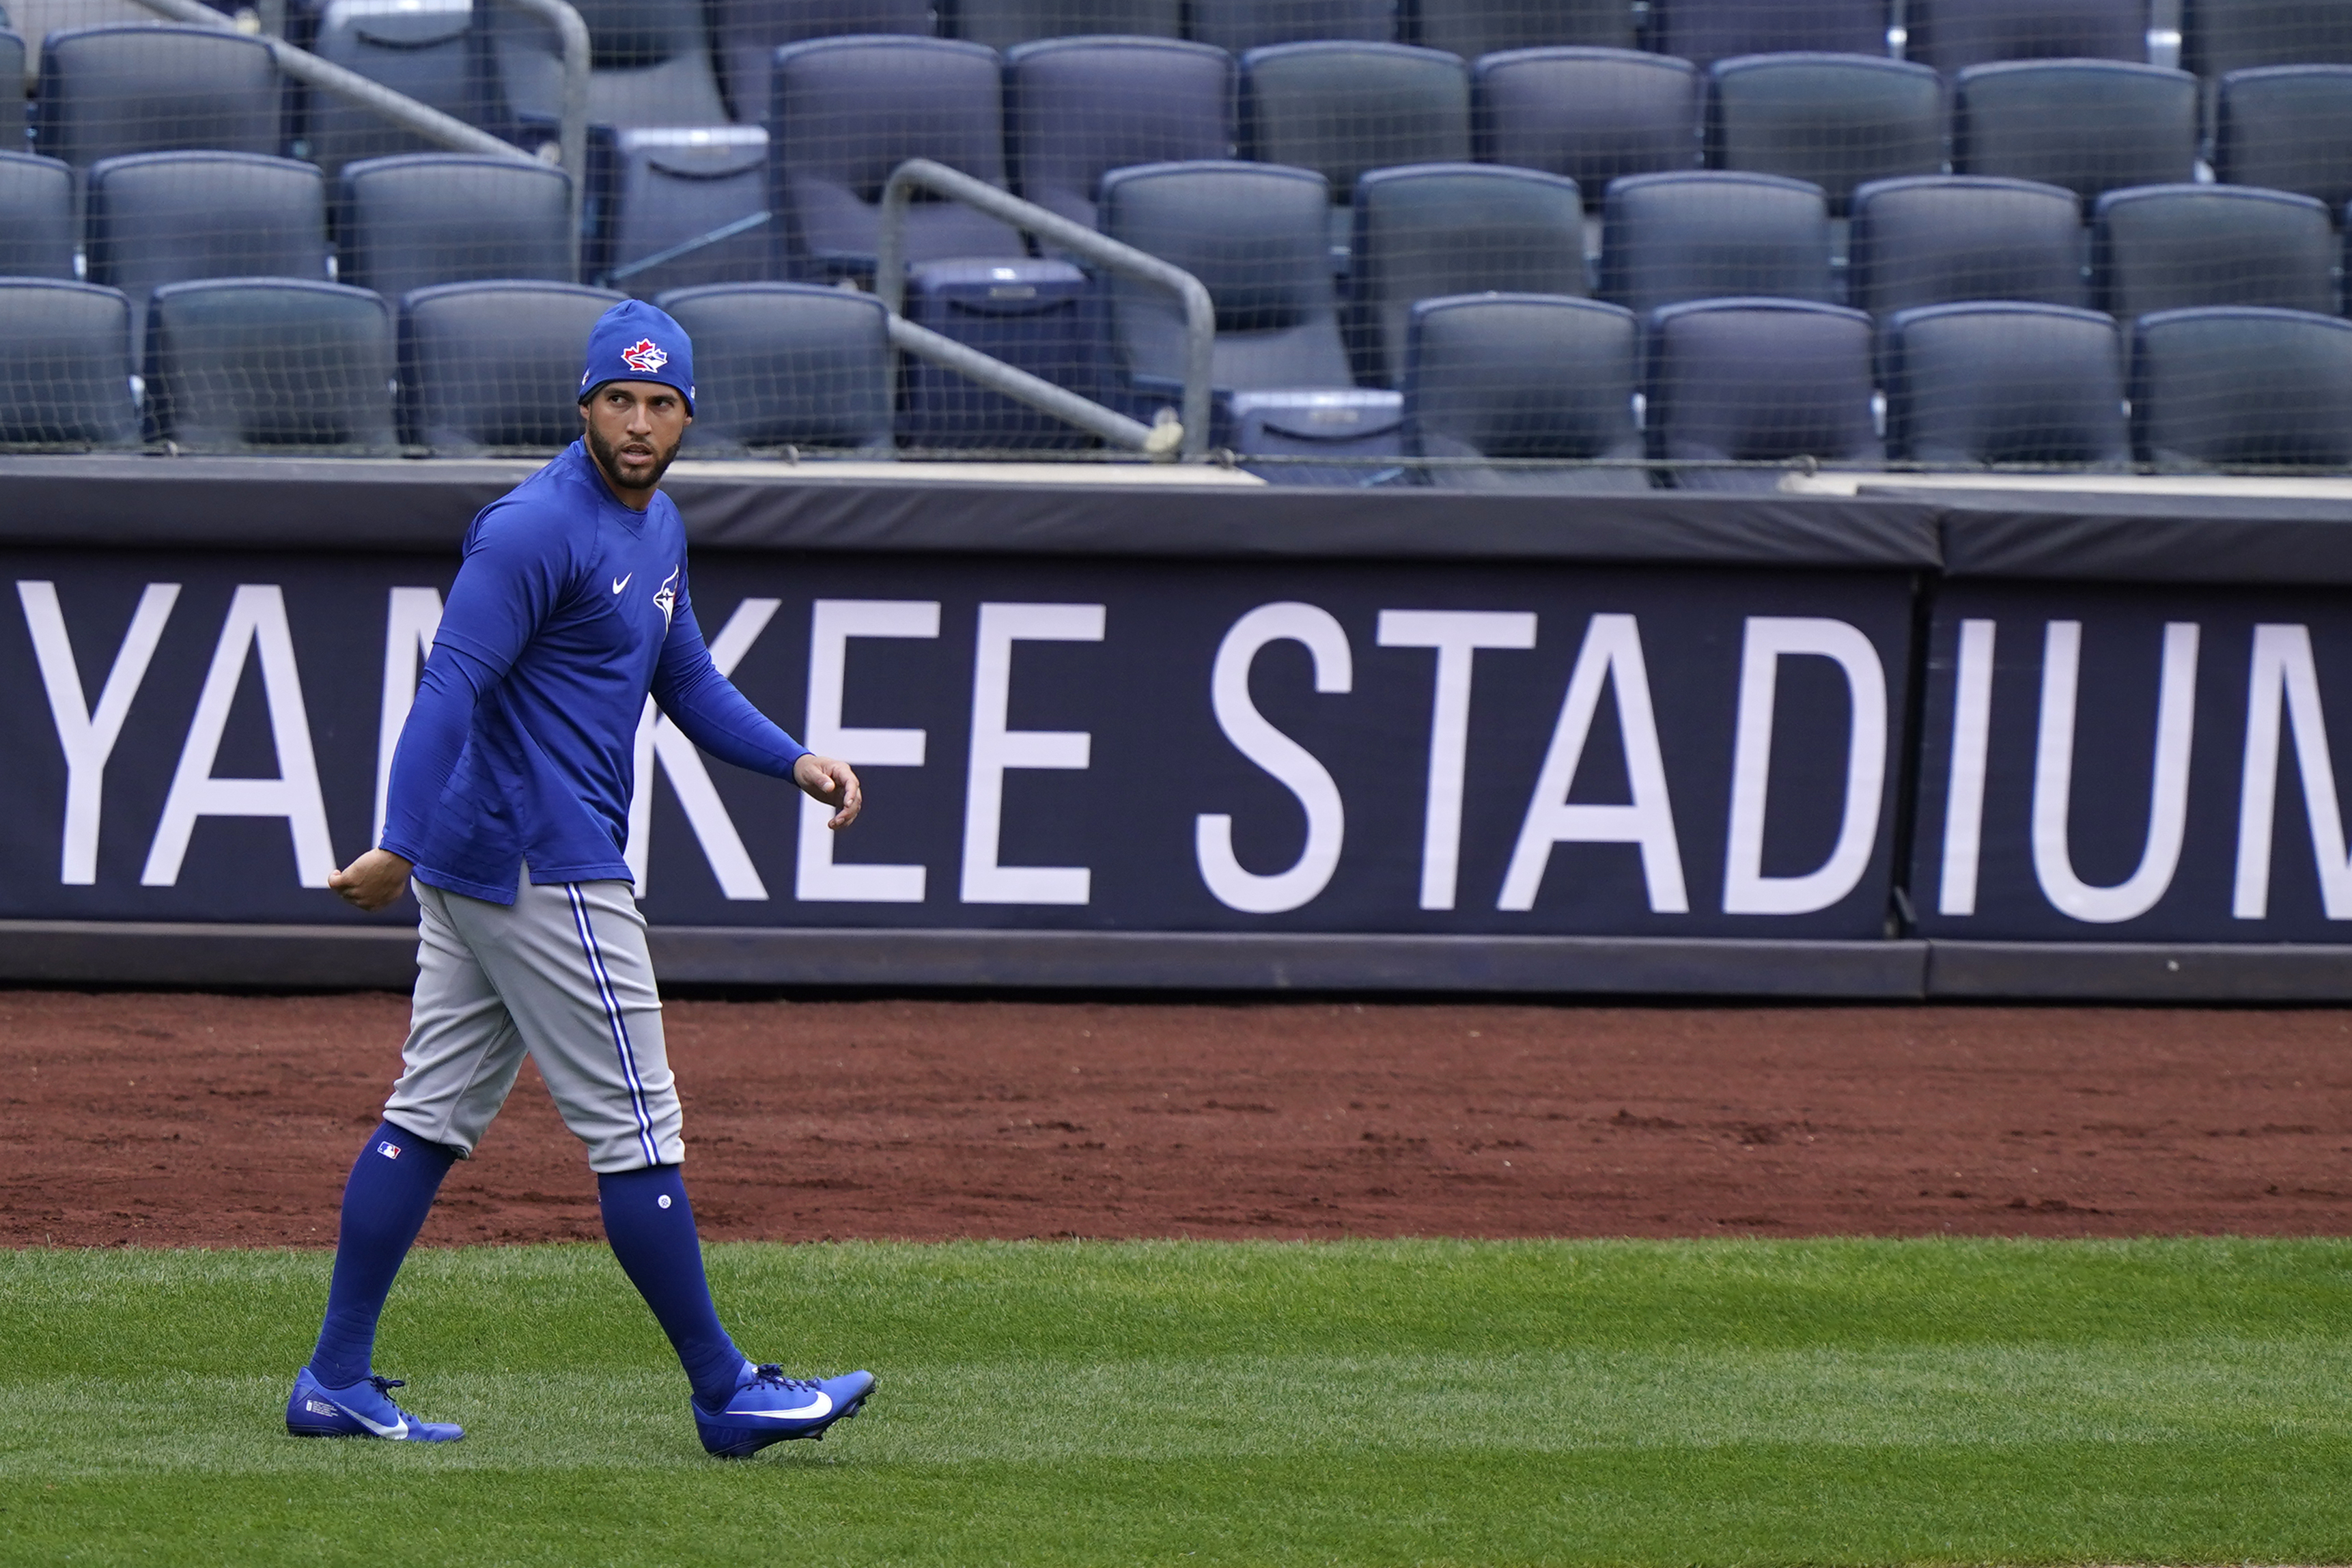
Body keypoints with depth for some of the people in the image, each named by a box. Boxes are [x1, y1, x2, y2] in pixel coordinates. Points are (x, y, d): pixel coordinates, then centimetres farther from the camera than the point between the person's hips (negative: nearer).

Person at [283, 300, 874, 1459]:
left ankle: (336, 1382, 12)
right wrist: (403, 848, -32)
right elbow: (451, 687, -24)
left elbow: (687, 681, 23)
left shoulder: (657, 527, 14)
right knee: (634, 1130, -3)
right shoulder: (538, 527, -16)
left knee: (433, 1117, 10)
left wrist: (796, 762, 8)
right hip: (541, 867, -10)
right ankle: (726, 1396, 3)